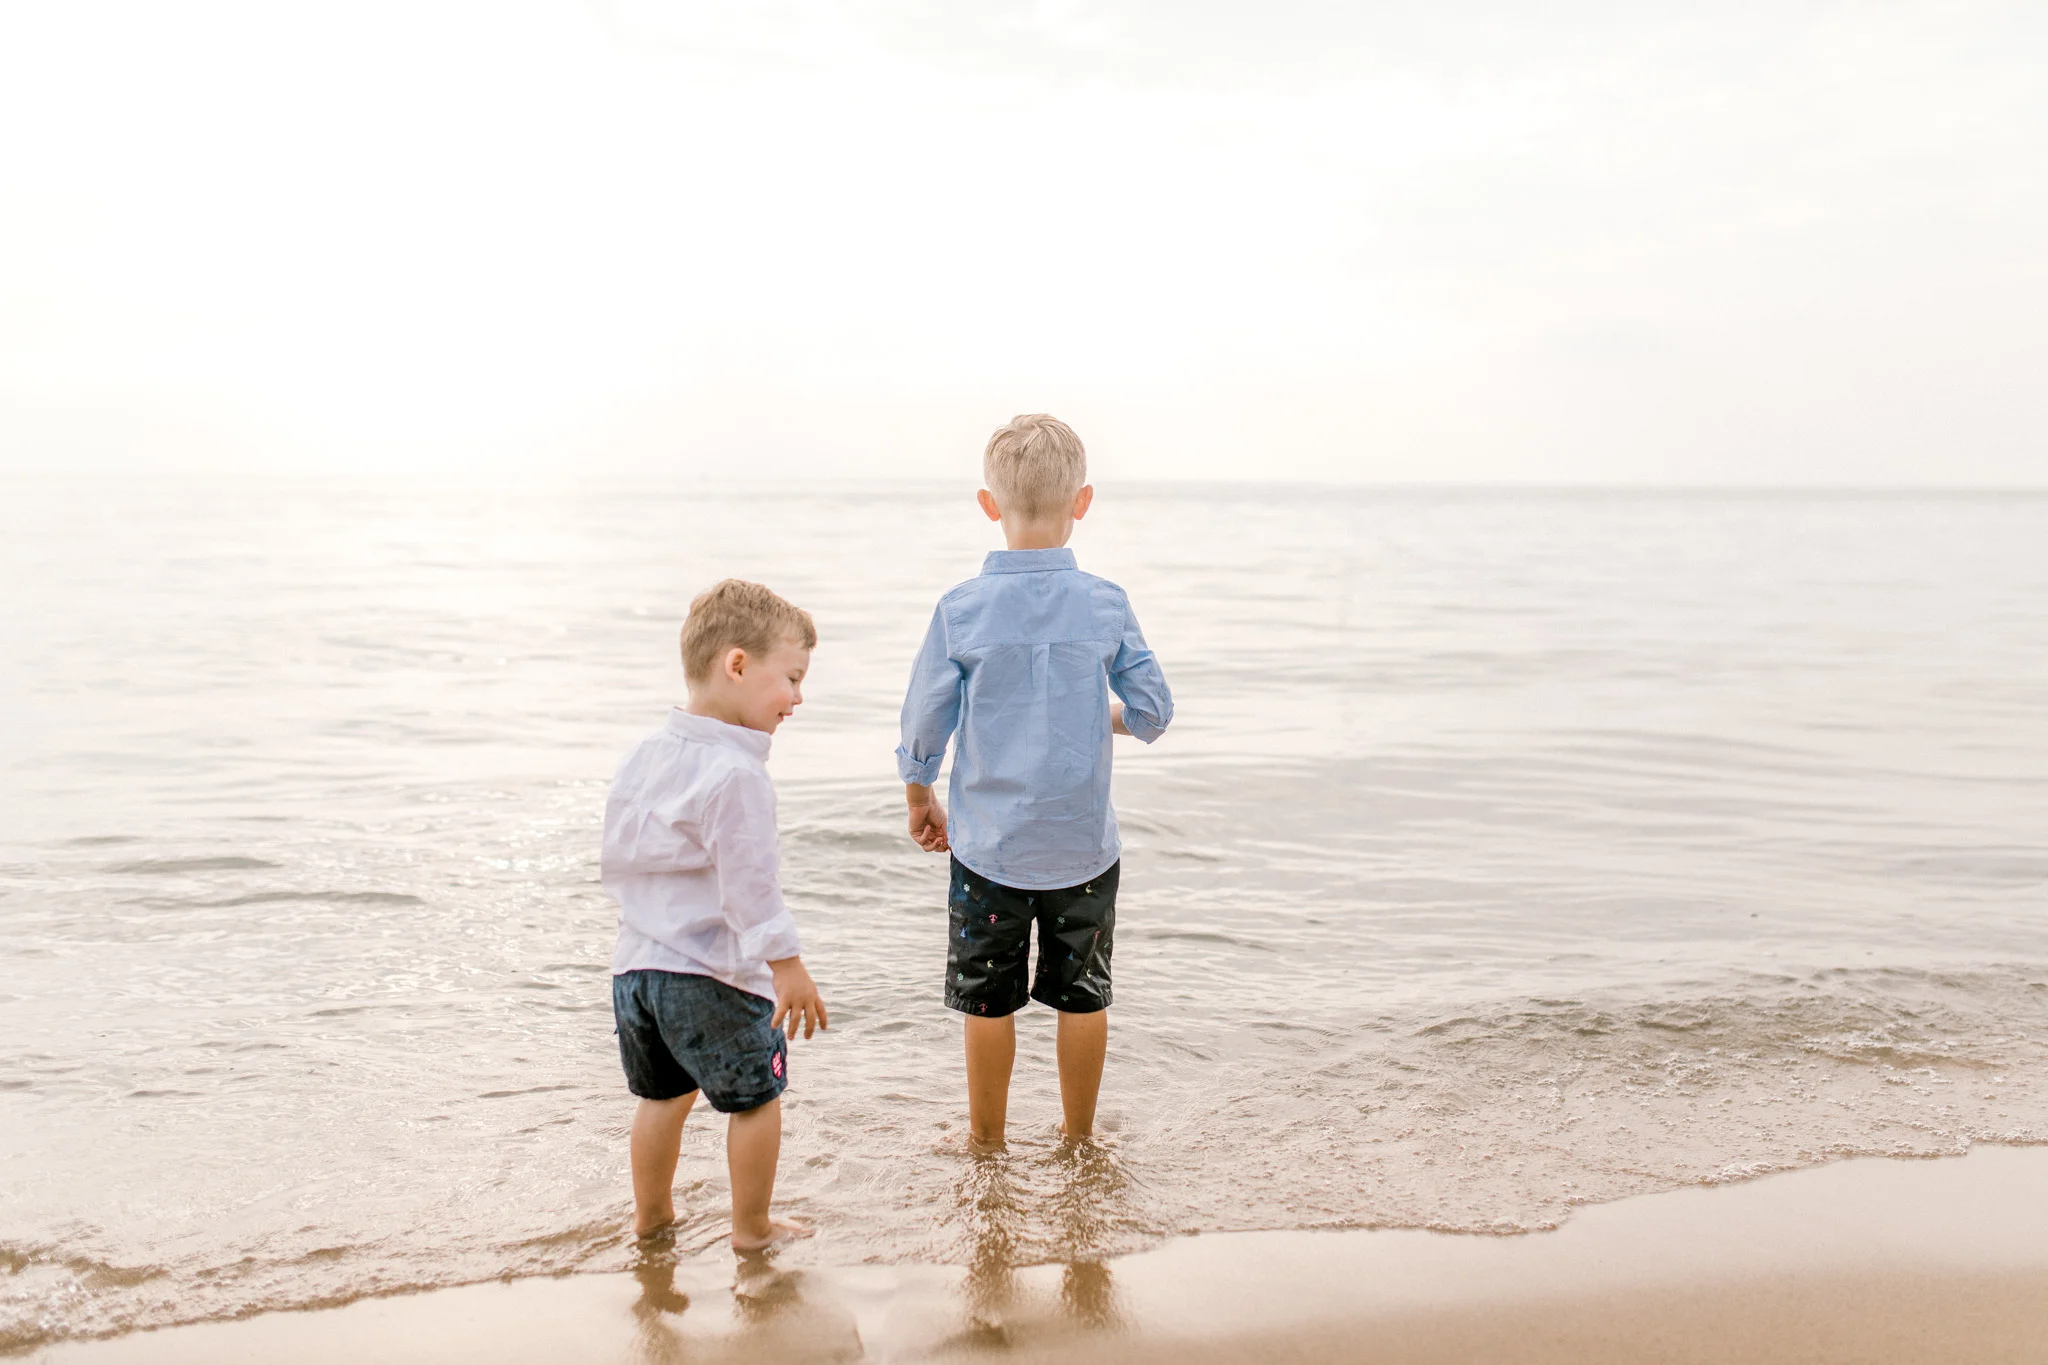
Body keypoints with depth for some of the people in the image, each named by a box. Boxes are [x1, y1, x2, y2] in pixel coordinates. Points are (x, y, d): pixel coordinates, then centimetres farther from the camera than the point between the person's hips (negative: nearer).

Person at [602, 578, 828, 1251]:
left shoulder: (645, 753, 5)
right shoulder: (735, 775, -22)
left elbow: (616, 859, 13)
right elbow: (749, 885, -23)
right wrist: (788, 967, -16)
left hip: (637, 964, 8)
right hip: (714, 977, -8)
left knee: (662, 1094, 24)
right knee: (756, 1096, 10)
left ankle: (650, 1213, 38)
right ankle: (752, 1228, 22)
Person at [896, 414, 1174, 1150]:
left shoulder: (961, 609, -10)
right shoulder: (1106, 604, -8)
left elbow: (924, 722, -4)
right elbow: (1154, 710, -1)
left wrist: (919, 800, 13)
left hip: (989, 841, -1)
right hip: (1083, 840, 1)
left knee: (988, 1000, 12)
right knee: (1083, 994, 14)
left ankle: (986, 1137, 26)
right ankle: (1078, 1135, 28)